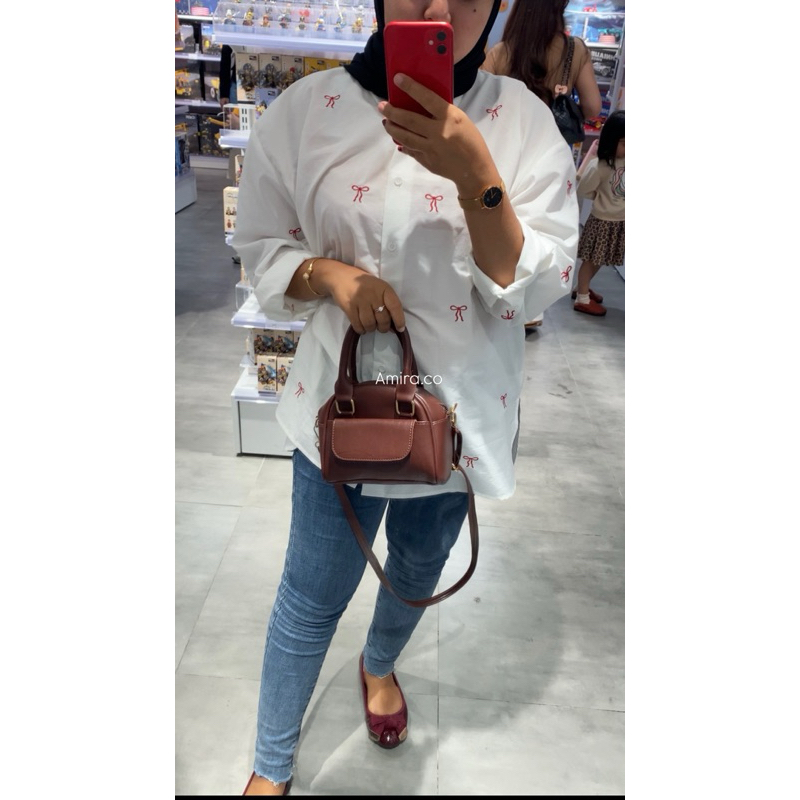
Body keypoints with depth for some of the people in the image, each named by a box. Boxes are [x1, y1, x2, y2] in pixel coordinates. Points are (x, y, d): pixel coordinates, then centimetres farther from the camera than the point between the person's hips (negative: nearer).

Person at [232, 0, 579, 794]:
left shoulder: (522, 121, -9)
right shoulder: (305, 111, -9)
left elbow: (536, 289, -13)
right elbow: (263, 253, -1)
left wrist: (475, 174, -27)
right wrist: (327, 274, -22)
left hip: (459, 410, 2)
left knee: (418, 571, 25)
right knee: (312, 594, 11)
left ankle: (379, 663, 62)